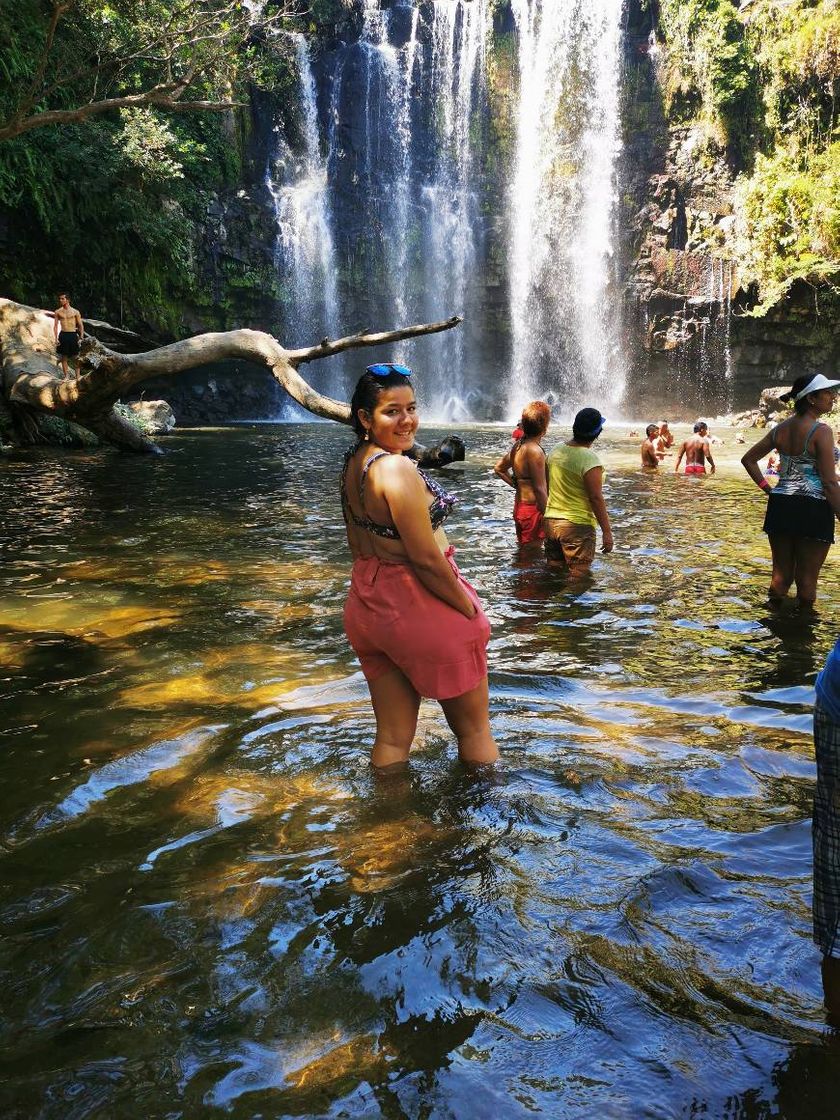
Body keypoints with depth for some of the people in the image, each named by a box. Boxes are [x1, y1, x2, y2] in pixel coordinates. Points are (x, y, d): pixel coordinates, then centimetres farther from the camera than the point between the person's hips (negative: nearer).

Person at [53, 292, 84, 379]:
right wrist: (56, 339, -1)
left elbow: (81, 325, 5)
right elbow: (55, 326, 8)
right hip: (63, 335, 1)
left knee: (77, 357, -2)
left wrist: (81, 337, -4)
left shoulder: (75, 312, 3)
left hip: (73, 335, -1)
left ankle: (77, 376, 3)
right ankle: (65, 376, 11)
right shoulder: (57, 312, 6)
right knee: (64, 357, 5)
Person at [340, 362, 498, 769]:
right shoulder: (396, 468, -22)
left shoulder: (352, 463, 6)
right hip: (420, 607, -8)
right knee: (474, 729, 11)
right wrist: (471, 611, -11)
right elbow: (427, 559, -23)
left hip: (368, 608, 8)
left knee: (391, 738, 17)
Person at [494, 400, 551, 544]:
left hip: (519, 506, 9)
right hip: (533, 510, -9)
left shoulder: (518, 446, 7)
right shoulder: (535, 451, -20)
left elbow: (499, 468, 22)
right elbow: (539, 489, -21)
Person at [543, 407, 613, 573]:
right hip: (577, 525, -7)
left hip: (550, 522, 7)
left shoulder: (556, 450, 4)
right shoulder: (590, 459, -17)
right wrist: (607, 531, -11)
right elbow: (596, 498, -17)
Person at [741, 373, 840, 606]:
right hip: (813, 510, -6)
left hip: (780, 506, 6)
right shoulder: (821, 431, -13)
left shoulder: (780, 429, 7)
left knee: (781, 574, 15)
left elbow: (748, 459, 16)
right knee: (807, 578, 4)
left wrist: (767, 488, 14)